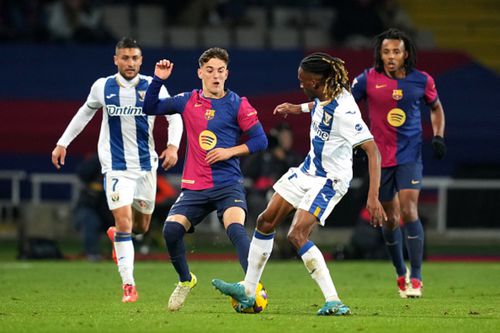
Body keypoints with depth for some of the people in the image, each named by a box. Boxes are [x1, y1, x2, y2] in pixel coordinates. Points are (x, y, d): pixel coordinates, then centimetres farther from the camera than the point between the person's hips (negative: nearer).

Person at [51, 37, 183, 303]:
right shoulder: (102, 87, -1)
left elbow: (175, 118, 0)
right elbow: (85, 113, 16)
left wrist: (173, 146, -18)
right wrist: (63, 143, 15)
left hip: (146, 165, 2)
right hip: (116, 167, -2)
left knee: (141, 226, 13)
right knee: (124, 223, -15)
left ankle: (116, 234, 49)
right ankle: (128, 286, -13)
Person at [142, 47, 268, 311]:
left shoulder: (237, 104, 0)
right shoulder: (188, 101, 9)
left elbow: (260, 140, 0)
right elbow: (150, 108, 16)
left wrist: (230, 151, -12)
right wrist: (158, 80, 2)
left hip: (228, 184, -3)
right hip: (194, 187, 3)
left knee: (235, 227, -29)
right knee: (171, 229, -16)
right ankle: (185, 280, 11)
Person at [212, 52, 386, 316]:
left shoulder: (344, 111, -29)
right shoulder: (324, 95, -3)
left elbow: (372, 150, -32)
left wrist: (373, 196, -38)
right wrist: (298, 108, 28)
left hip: (330, 180, -10)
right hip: (308, 170, 10)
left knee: (297, 235, -22)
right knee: (266, 221, 12)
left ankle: (333, 301, -19)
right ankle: (248, 290, 24)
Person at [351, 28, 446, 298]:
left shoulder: (421, 81, -2)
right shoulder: (368, 80, -6)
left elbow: (436, 108, 16)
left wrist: (438, 136, 2)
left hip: (410, 155, -1)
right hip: (380, 157, 1)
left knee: (408, 210, -16)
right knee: (390, 218, 8)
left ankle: (415, 278, -13)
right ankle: (401, 273, 28)